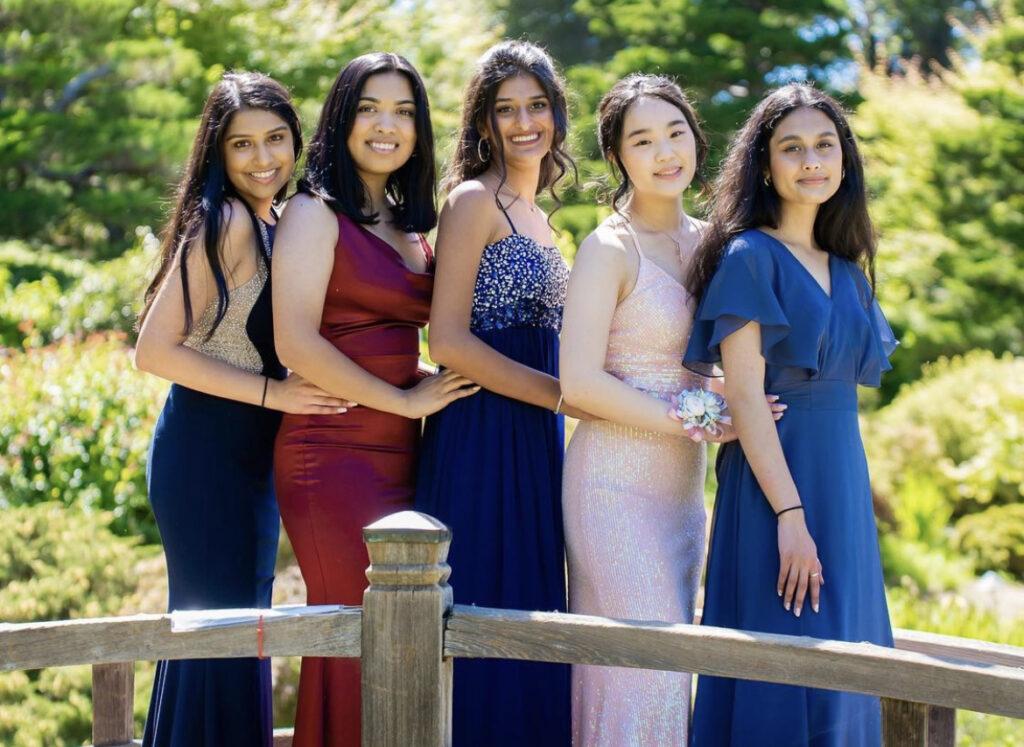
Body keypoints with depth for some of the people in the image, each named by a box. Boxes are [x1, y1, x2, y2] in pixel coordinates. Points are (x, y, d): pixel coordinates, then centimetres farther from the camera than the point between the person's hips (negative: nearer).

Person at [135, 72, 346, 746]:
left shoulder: (275, 223, 12)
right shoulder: (226, 222, -16)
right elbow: (155, 350, -20)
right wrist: (271, 392, -20)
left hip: (250, 456, 9)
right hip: (208, 454, -9)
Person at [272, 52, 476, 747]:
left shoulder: (412, 227, 19)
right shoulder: (317, 212, -4)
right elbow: (297, 343, -14)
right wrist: (404, 400, -11)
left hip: (402, 456, 7)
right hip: (335, 450, -7)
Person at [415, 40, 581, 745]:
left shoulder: (534, 212, 18)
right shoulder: (474, 200, -7)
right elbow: (448, 341, -15)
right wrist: (562, 394, -14)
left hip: (535, 438, 8)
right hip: (481, 438, -8)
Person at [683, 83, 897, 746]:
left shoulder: (848, 272, 15)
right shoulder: (749, 257, -7)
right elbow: (745, 395, -13)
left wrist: (845, 508, 12)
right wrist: (790, 515, -19)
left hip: (844, 488, 7)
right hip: (773, 478, -7)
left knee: (842, 685, 8)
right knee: (782, 687, -7)